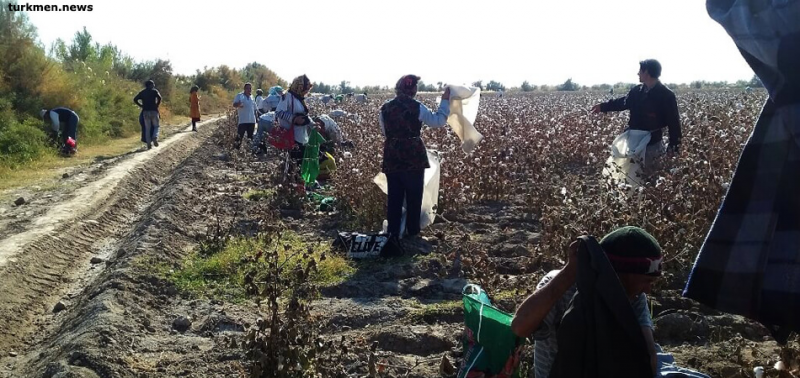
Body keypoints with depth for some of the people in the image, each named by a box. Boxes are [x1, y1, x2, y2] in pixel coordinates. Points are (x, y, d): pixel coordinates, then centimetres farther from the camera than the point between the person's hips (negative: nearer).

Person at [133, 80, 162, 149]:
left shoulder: (142, 92, 13)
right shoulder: (154, 91, 2)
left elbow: (135, 100, 5)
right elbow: (159, 98, -16)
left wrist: (141, 106, 7)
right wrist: (157, 106, -6)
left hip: (145, 112, 3)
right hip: (154, 111, -3)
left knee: (147, 128, 7)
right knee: (156, 126, 9)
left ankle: (149, 144, 2)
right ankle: (155, 138, -17)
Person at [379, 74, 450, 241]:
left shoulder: (385, 108, 1)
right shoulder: (417, 107, -10)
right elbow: (439, 121, -2)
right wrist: (445, 101, 8)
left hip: (392, 157, 3)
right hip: (414, 157, -3)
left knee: (394, 197, 9)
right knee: (414, 196, 12)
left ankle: (393, 232, 9)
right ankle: (412, 231, 20)